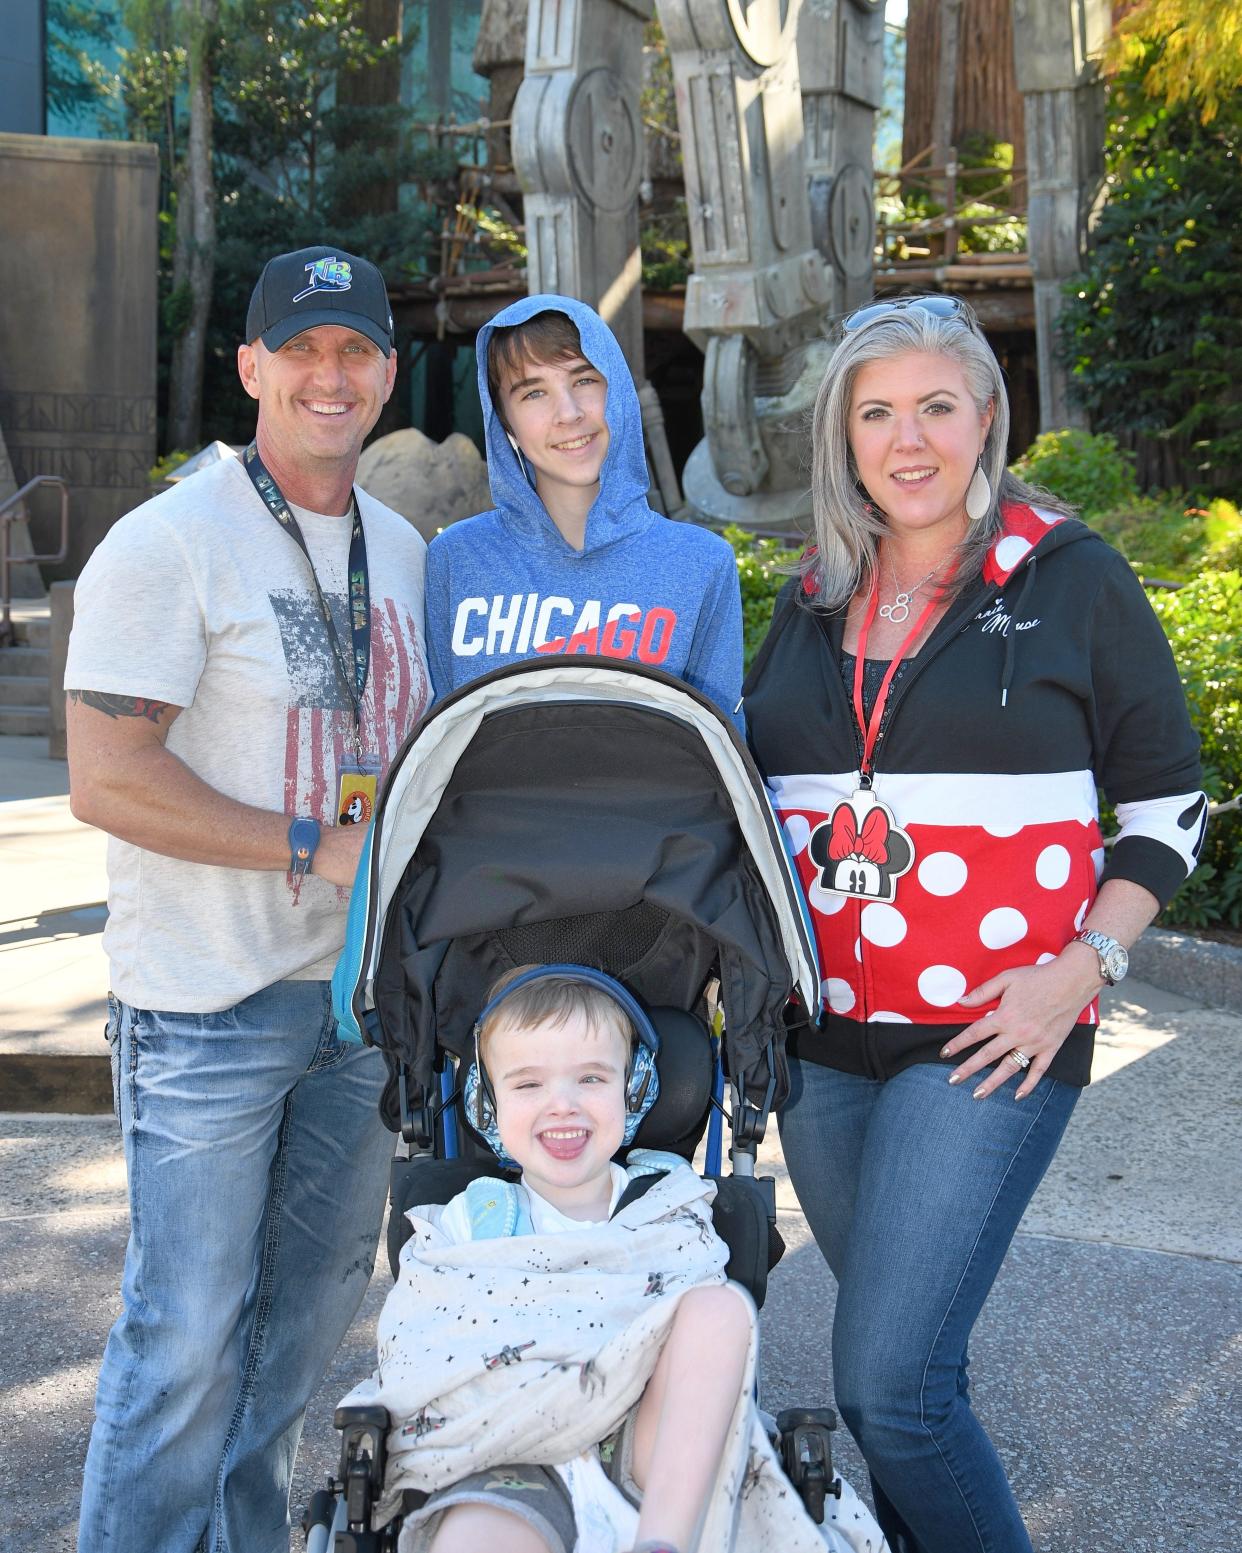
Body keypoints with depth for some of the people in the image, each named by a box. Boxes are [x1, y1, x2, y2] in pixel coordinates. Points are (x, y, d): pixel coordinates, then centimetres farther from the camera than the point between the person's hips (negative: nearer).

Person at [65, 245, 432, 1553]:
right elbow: (107, 780, -18)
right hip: (206, 1005, -7)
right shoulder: (168, 545, -11)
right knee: (187, 1333, 0)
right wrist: (313, 846, -19)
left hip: (362, 988, 7)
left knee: (314, 1301, 18)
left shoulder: (403, 549, 11)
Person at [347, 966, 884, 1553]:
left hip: (659, 1459, 3)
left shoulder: (673, 1211, 14)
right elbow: (411, 1368, 2)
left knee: (721, 1303, -22)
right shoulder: (468, 1225, 11)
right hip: (515, 1470, -3)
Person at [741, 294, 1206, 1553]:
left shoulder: (1070, 577, -1)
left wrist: (1086, 960, -11)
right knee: (895, 1355, 16)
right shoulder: (814, 599, 11)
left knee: (887, 1380, -11)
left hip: (990, 1035, -5)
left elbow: (1167, 802, 2)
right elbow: (757, 791, 21)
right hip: (820, 1032, 5)